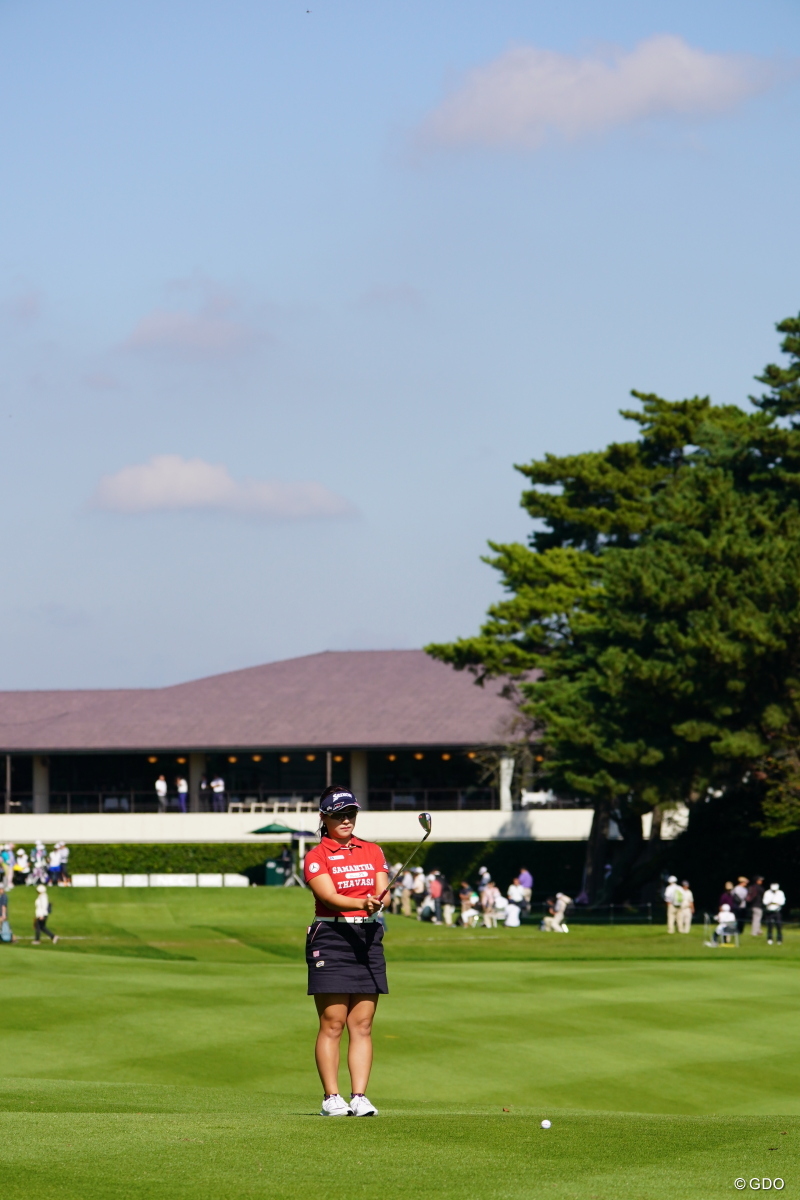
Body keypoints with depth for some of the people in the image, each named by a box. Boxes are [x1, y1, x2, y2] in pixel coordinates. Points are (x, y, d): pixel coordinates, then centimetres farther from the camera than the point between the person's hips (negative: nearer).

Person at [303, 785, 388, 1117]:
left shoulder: (372, 851, 14)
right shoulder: (316, 856, 1)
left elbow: (382, 890, 1)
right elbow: (329, 896, -14)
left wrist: (378, 902, -23)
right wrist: (361, 903, -32)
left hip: (369, 937, 4)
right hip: (331, 937, -4)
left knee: (362, 1025, 2)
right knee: (332, 1024, -5)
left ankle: (359, 1096, 2)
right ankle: (331, 1098, -2)